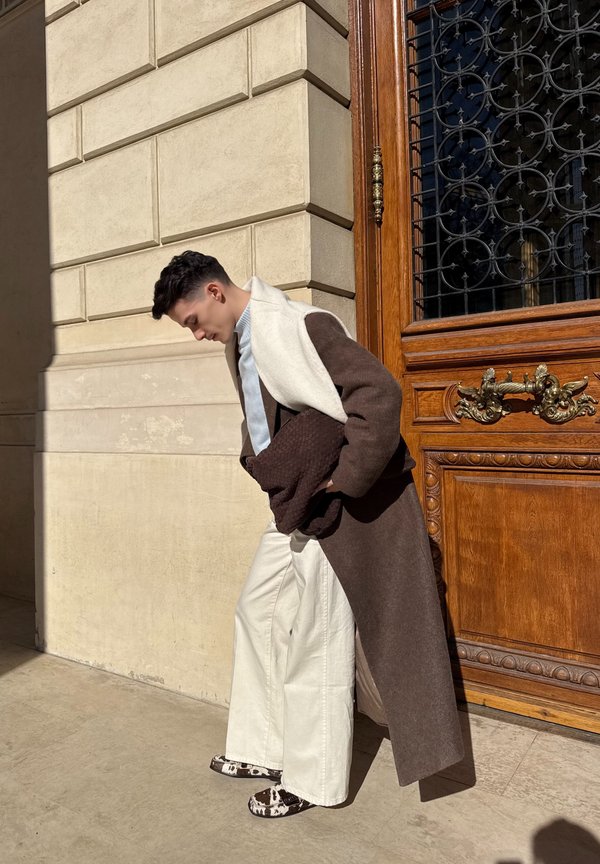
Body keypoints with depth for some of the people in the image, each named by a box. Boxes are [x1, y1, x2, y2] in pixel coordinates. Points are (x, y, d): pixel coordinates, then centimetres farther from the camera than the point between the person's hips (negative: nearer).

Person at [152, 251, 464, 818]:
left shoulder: (298, 326, -18)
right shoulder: (240, 341, 11)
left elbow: (380, 393, -25)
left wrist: (342, 477, -23)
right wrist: (258, 462, 10)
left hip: (334, 506, -10)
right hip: (294, 505, 10)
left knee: (315, 641, 1)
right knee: (256, 613, 16)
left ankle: (312, 781, 23)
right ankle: (264, 749, 35)